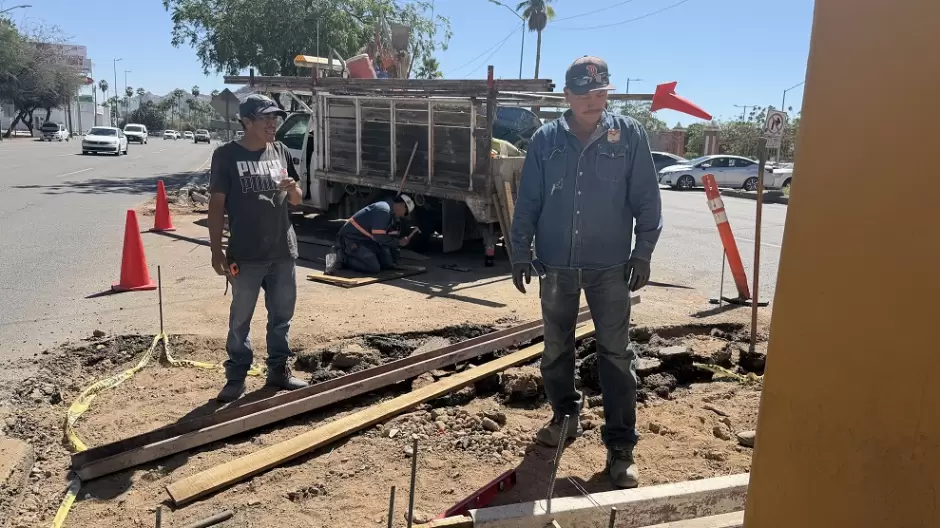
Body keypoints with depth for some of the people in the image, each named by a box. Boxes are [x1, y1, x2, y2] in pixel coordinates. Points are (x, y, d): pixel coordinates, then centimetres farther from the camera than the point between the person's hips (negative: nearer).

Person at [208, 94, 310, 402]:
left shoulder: (281, 153, 8)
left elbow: (297, 201, 14)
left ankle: (279, 371, 27)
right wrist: (216, 251, -9)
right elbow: (216, 204, -5)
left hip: (283, 251, 5)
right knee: (240, 319, 7)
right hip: (246, 255, -4)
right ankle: (236, 377, 19)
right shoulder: (227, 155, -5)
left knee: (281, 316, 13)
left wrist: (293, 189, -10)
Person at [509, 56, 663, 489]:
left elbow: (647, 199, 0)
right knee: (556, 348, 13)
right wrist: (521, 253, 2)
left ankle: (620, 446, 10)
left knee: (615, 354, 1)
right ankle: (565, 416, 34)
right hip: (556, 263, 2)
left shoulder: (629, 135, -2)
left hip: (609, 265, -2)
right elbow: (527, 201, 5)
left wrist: (643, 253, -3)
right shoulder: (545, 140, 2)